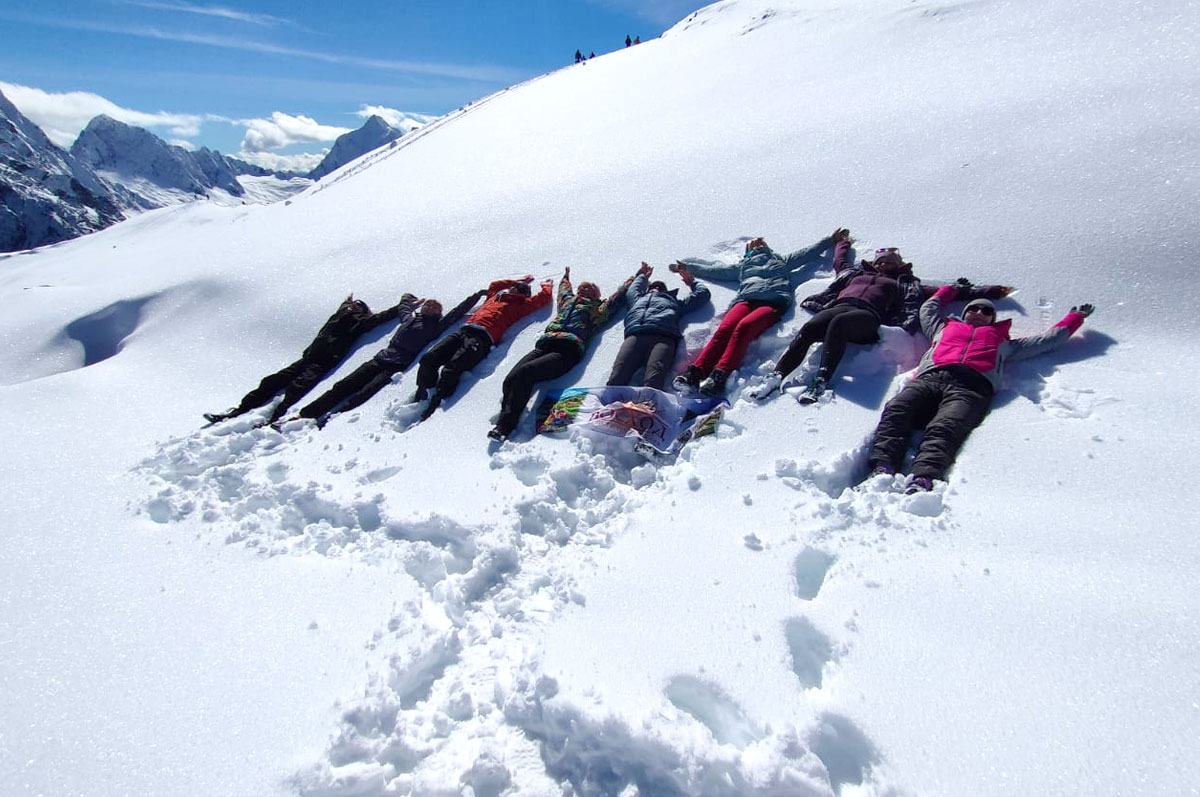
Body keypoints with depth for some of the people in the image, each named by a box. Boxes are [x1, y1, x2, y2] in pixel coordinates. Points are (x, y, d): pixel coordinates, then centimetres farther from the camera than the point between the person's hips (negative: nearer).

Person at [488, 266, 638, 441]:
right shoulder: (568, 300, 38)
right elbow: (564, 288, 60)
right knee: (511, 379, -24)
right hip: (544, 344, 5)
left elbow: (618, 296, 37)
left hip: (568, 348, -5)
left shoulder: (598, 309, 27)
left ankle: (504, 426, -36)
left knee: (524, 372, -31)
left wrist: (637, 277, 49)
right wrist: (566, 277, 78)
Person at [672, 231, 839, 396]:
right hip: (746, 300, 2)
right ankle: (695, 373, -49)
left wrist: (831, 239, 42)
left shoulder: (782, 262, 41)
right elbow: (714, 271, 42)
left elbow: (809, 252, 42)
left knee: (744, 327, -35)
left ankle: (719, 375, -54)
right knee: (724, 329, -31)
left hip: (774, 300, -2)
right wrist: (688, 267, 41)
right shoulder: (743, 266, 42)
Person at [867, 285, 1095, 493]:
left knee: (944, 430, -35)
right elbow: (929, 307, 61)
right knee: (895, 411, -34)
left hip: (971, 386, -1)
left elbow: (1050, 338, 51)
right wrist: (952, 290, 74)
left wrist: (1075, 317, 64)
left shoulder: (1003, 342, 43)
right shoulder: (945, 328, 45)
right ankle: (881, 470, -52)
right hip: (929, 378, 1)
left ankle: (922, 481, -60)